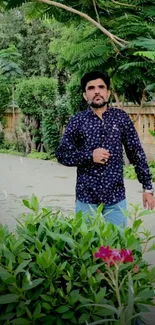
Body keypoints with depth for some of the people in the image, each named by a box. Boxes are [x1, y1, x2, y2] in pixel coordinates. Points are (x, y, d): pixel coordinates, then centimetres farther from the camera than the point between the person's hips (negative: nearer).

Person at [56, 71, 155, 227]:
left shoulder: (121, 117, 1)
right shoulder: (77, 121, -1)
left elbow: (137, 153, 3)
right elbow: (62, 154, 1)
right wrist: (89, 156, -14)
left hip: (116, 196, 0)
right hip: (86, 197, 0)